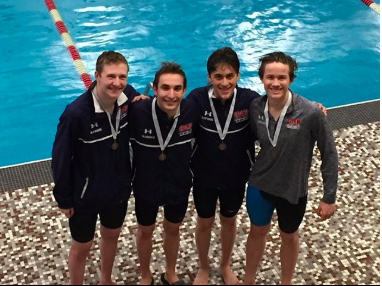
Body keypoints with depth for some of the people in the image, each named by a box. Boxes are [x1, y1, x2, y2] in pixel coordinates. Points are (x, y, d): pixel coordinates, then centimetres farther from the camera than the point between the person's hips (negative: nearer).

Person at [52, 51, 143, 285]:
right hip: (85, 194, -5)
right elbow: (61, 158, -18)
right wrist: (64, 198, -10)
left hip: (119, 189, 5)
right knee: (82, 247, 16)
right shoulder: (76, 113, -30)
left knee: (112, 235, 27)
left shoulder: (128, 97, -16)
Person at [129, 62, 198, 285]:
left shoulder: (191, 111, -21)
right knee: (145, 231, 21)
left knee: (173, 229, 24)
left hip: (179, 185, 2)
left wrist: (188, 170, 4)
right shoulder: (138, 112, -29)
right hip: (146, 185, -2)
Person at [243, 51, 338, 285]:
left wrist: (329, 197, -13)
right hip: (259, 185, 2)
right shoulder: (255, 107, -15)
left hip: (293, 190, -2)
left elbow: (329, 154, -16)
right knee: (257, 231, 24)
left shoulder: (311, 113, -26)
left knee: (289, 237, 23)